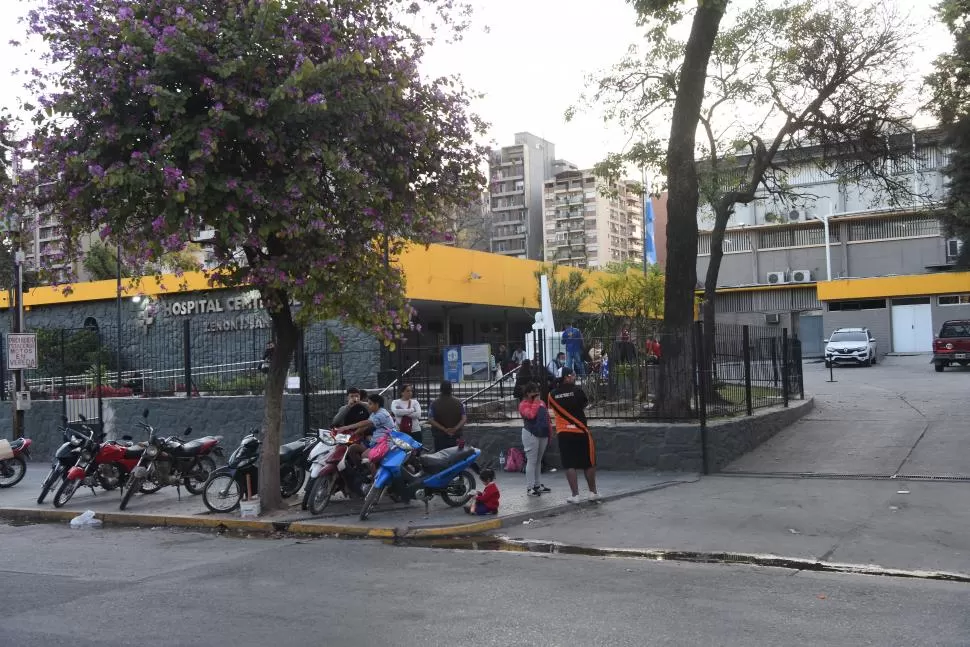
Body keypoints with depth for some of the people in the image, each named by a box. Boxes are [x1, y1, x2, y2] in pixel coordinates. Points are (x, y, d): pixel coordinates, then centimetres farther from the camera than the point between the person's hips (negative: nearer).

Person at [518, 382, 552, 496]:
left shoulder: (541, 402, 16)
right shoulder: (524, 404, -7)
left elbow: (547, 417, 21)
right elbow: (531, 415, -26)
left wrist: (550, 431, 17)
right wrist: (536, 403, -14)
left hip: (543, 434, 7)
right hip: (531, 435, -7)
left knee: (538, 460, 14)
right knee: (532, 461, -8)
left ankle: (537, 485, 22)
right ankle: (530, 488, -6)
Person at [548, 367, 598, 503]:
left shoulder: (552, 395, 1)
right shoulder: (577, 390, -8)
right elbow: (585, 404, 6)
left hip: (563, 432, 2)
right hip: (580, 431, -2)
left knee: (570, 465, 2)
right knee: (589, 463, 11)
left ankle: (575, 495, -2)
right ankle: (593, 493, 18)